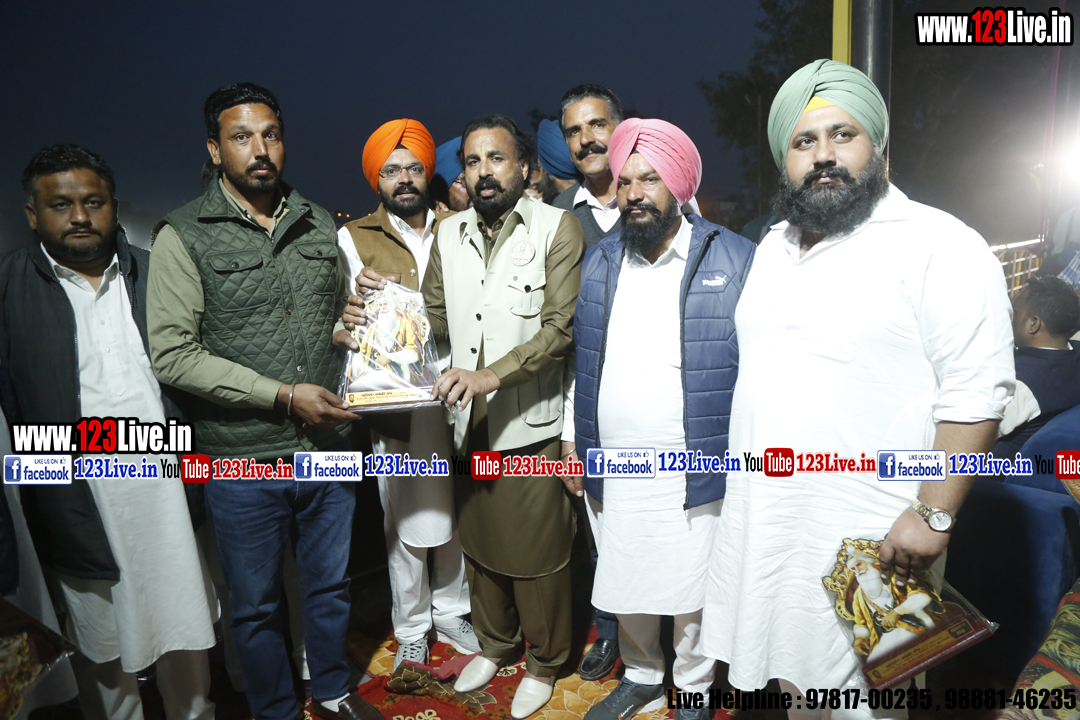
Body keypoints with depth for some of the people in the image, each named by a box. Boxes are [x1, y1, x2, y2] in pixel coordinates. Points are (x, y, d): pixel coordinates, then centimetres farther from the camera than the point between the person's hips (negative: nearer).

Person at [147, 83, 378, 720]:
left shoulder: (319, 225, 7)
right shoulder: (185, 237, -7)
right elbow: (173, 355, -13)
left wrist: (356, 329, -4)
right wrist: (285, 395, -18)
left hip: (327, 449, 4)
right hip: (243, 460, -4)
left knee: (332, 584, 20)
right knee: (257, 604, 15)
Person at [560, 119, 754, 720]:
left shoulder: (736, 260, -7)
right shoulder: (600, 263, 7)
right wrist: (572, 437, 12)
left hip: (695, 473, -4)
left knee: (693, 592, 13)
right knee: (626, 584, 18)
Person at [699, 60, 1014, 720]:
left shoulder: (940, 246, -12)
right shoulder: (774, 247, 11)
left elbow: (975, 393, -16)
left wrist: (933, 515, -20)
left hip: (866, 540, -6)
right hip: (762, 526, 7)